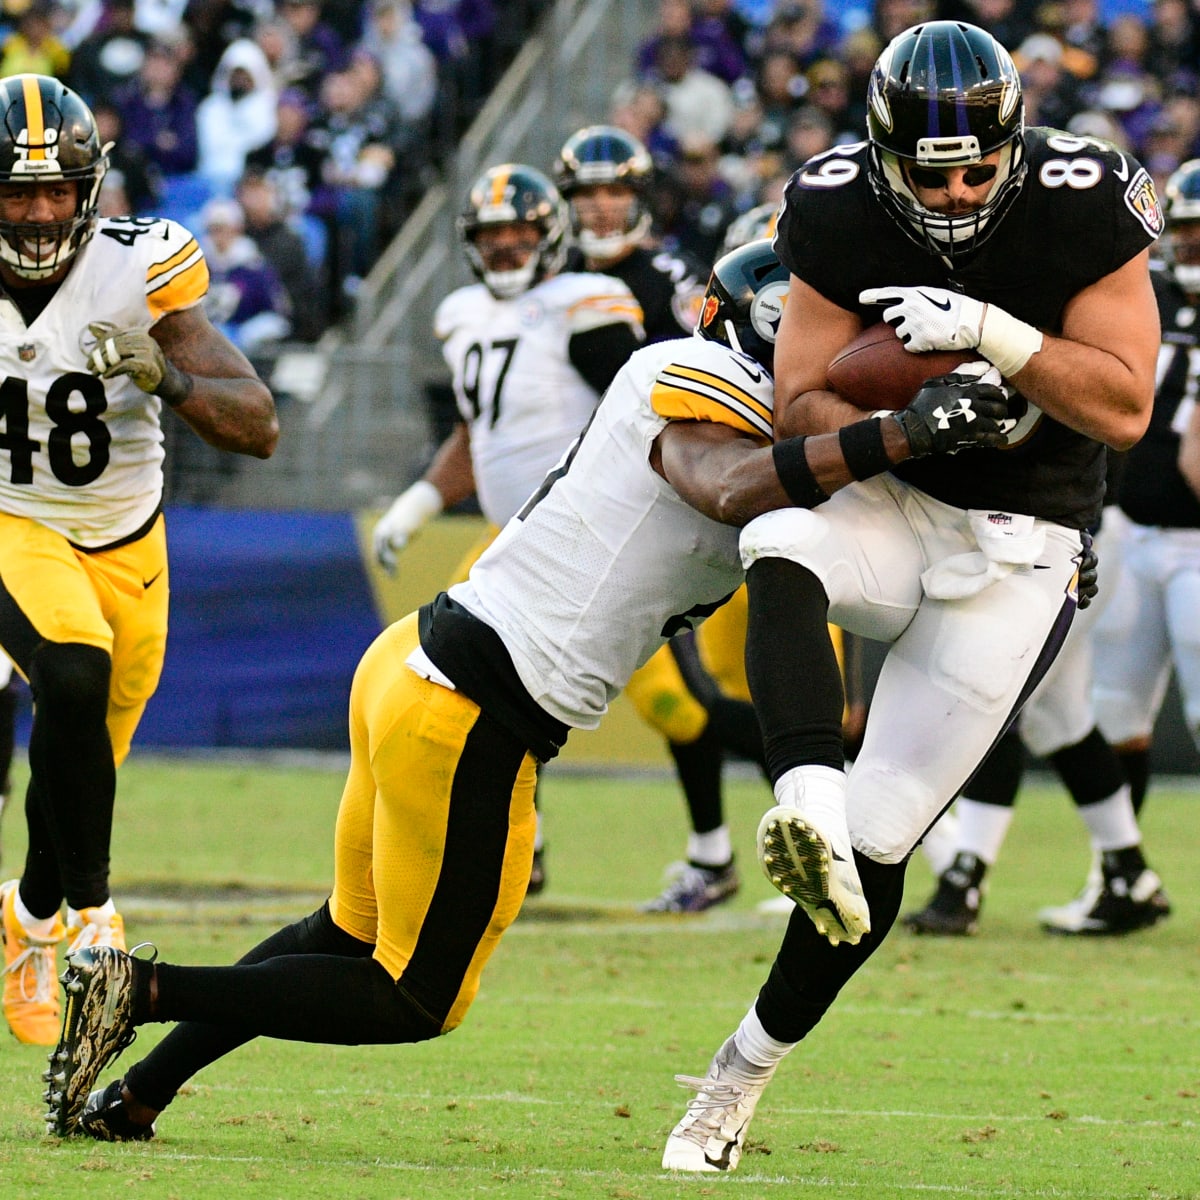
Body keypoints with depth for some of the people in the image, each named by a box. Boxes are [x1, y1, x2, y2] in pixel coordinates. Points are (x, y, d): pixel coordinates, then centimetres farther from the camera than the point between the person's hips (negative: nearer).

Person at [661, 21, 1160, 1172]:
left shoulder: (1081, 208, -15)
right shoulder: (841, 214, -10)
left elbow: (1125, 409, -16)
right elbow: (804, 405, -8)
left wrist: (990, 333, -28)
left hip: (1016, 551, -2)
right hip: (889, 509, 2)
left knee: (877, 838, -8)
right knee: (780, 550, -37)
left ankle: (745, 1069, 10)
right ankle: (807, 795, -54)